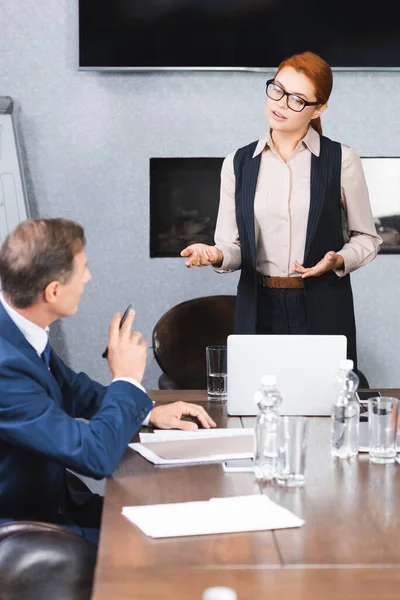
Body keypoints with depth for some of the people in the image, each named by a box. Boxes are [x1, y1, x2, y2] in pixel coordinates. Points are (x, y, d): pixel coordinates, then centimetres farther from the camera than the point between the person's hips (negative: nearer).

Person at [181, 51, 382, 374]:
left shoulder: (341, 160, -1)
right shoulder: (238, 163, 7)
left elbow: (366, 238, 6)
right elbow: (232, 245, 7)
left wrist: (339, 261, -13)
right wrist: (216, 256, -14)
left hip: (323, 309, -2)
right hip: (258, 308, 2)